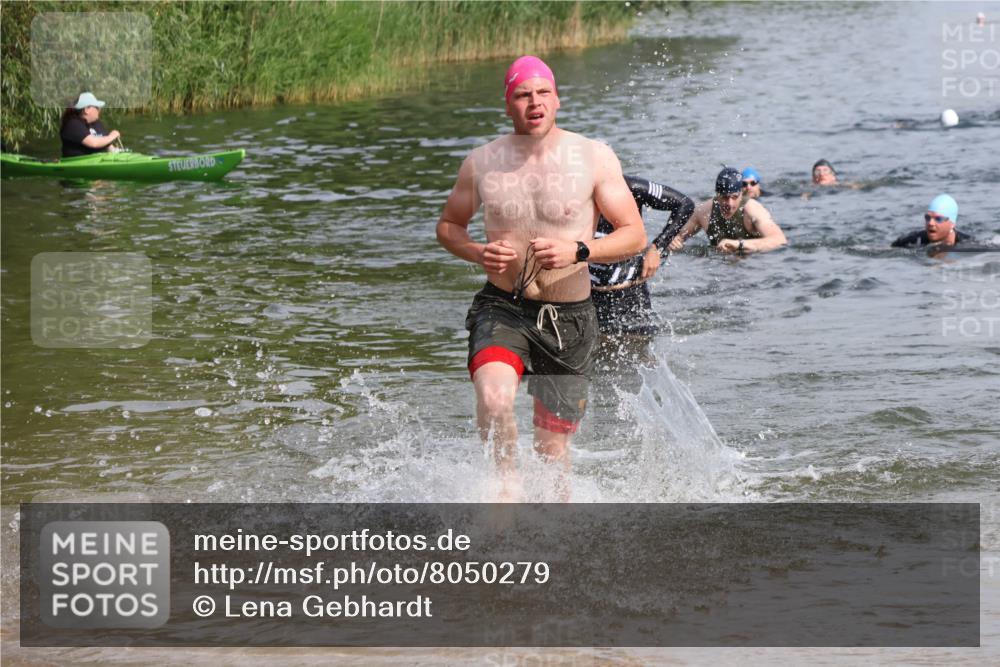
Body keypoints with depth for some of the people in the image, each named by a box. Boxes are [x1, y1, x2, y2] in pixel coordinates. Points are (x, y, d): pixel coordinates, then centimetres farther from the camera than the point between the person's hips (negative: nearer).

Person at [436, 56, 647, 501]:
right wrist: (478, 253, -8)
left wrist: (578, 251, -21)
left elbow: (635, 235, -3)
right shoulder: (482, 163, 0)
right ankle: (509, 481, -4)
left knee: (552, 446, 6)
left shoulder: (594, 159, -4)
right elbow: (448, 226, 15)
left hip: (568, 317, 0)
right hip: (502, 309, 0)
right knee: (493, 398, -31)